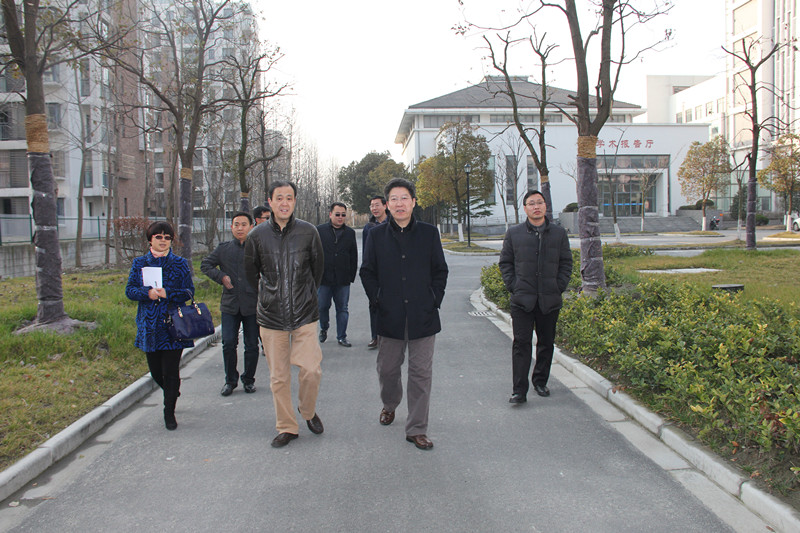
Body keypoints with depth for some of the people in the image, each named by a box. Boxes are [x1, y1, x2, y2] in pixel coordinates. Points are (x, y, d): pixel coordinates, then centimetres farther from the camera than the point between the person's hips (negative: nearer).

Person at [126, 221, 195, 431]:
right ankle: (172, 393, 41)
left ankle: (169, 412, 11)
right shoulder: (140, 263, 8)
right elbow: (130, 290, 3)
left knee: (170, 371, -3)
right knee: (155, 371, 11)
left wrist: (167, 294, -16)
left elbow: (189, 291, 0)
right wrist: (148, 293, -16)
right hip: (149, 326, 2)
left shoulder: (180, 263, 4)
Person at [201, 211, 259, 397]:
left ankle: (249, 380, 23)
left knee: (252, 345, 6)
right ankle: (230, 380, 17)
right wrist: (221, 277, -2)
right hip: (229, 304, 2)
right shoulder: (223, 248, 6)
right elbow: (205, 264, 13)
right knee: (228, 343, 1)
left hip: (252, 305, -2)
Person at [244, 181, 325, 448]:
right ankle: (286, 427, 22)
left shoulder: (308, 232, -3)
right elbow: (250, 272, 14)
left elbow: (318, 267, 12)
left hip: (305, 314, -1)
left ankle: (308, 411, 20)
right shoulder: (257, 235, -1)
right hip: (271, 316, 1)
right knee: (278, 376, 6)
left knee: (311, 369, -10)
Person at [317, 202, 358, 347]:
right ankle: (324, 328, 33)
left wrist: (352, 275, 5)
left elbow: (354, 257, 11)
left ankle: (342, 337, 16)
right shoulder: (319, 230, 2)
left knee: (342, 309, 6)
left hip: (343, 280, 1)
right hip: (323, 278, -1)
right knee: (322, 307, 7)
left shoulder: (350, 233, 9)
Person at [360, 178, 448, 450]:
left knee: (421, 372, 1)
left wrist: (434, 301, -2)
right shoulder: (376, 235, 4)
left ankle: (416, 429, 12)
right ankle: (389, 405, 44)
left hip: (423, 316, -1)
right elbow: (367, 272, 7)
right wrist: (377, 301, -2)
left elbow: (440, 271, 7)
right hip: (390, 316, 1)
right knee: (387, 368, 13)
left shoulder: (429, 233, 3)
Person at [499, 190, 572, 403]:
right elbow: (505, 263, 9)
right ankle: (519, 390, -2)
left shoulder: (559, 233, 8)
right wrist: (513, 286, -3)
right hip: (522, 299, -2)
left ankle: (540, 381, 28)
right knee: (522, 343, -5)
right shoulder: (514, 234, 5)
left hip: (550, 299, 2)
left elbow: (566, 262, 10)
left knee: (546, 342, 11)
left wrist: (559, 287, -1)